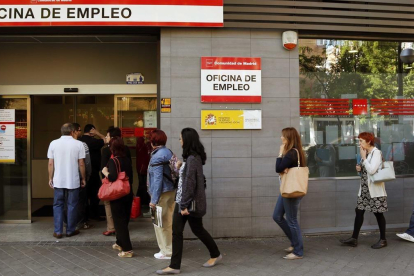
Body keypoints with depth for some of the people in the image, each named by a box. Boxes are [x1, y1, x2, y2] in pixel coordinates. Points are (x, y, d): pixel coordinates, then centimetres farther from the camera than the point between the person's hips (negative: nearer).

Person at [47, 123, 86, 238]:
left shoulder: (53, 143, -1)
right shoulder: (78, 144, -6)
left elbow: (50, 164, 1)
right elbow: (81, 164, -5)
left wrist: (50, 178, 11)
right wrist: (83, 178, 6)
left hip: (58, 181, 2)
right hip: (73, 181, -2)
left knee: (58, 205, 11)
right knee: (72, 205, 9)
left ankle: (58, 231, 13)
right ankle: (70, 230, 16)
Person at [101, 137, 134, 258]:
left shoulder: (113, 160, -14)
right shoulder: (127, 160, 5)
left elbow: (113, 177, -24)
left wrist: (105, 172, -8)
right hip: (128, 193, 7)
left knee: (119, 221, 0)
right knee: (125, 219, 18)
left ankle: (127, 249, -1)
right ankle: (120, 243, 34)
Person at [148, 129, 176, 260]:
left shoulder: (157, 157, -17)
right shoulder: (168, 152, 6)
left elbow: (158, 179, -20)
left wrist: (154, 200, -17)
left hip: (162, 193, -8)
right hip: (172, 191, 8)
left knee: (160, 223, 5)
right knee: (169, 221, 16)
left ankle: (166, 252, 13)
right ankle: (172, 248, 27)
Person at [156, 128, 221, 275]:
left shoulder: (192, 159, -20)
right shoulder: (192, 157, 10)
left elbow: (190, 183, -23)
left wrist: (185, 205, -21)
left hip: (190, 202, -9)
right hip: (182, 201, 9)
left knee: (197, 229, 8)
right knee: (176, 232, 10)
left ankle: (215, 254, 29)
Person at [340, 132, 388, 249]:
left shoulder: (376, 153, -13)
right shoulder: (366, 153, 11)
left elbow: (372, 170, -23)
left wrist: (363, 157, -15)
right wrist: (359, 168, 1)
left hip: (375, 188, -8)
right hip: (364, 188, 8)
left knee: (378, 213, 3)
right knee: (359, 211, 5)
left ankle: (383, 239, 18)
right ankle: (354, 239, 10)